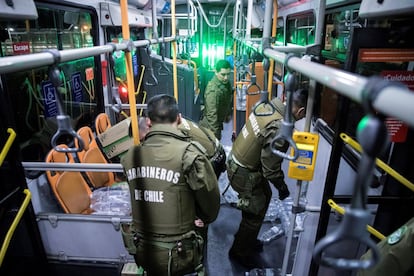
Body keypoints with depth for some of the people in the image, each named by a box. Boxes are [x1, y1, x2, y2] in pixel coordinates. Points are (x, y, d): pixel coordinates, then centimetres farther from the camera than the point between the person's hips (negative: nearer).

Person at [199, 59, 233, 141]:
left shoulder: (226, 82, -4)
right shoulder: (213, 89, -32)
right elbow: (211, 114, -33)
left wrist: (229, 114, 20)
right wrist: (215, 132, -32)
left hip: (219, 121, 8)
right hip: (210, 124, -8)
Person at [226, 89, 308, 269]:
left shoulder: (269, 104, -6)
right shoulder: (279, 130, -31)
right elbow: (271, 169, -23)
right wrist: (283, 188, -4)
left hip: (236, 160, 9)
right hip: (244, 174, -9)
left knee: (265, 197, 26)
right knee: (255, 213, 10)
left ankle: (248, 239, 46)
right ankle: (239, 251, 36)